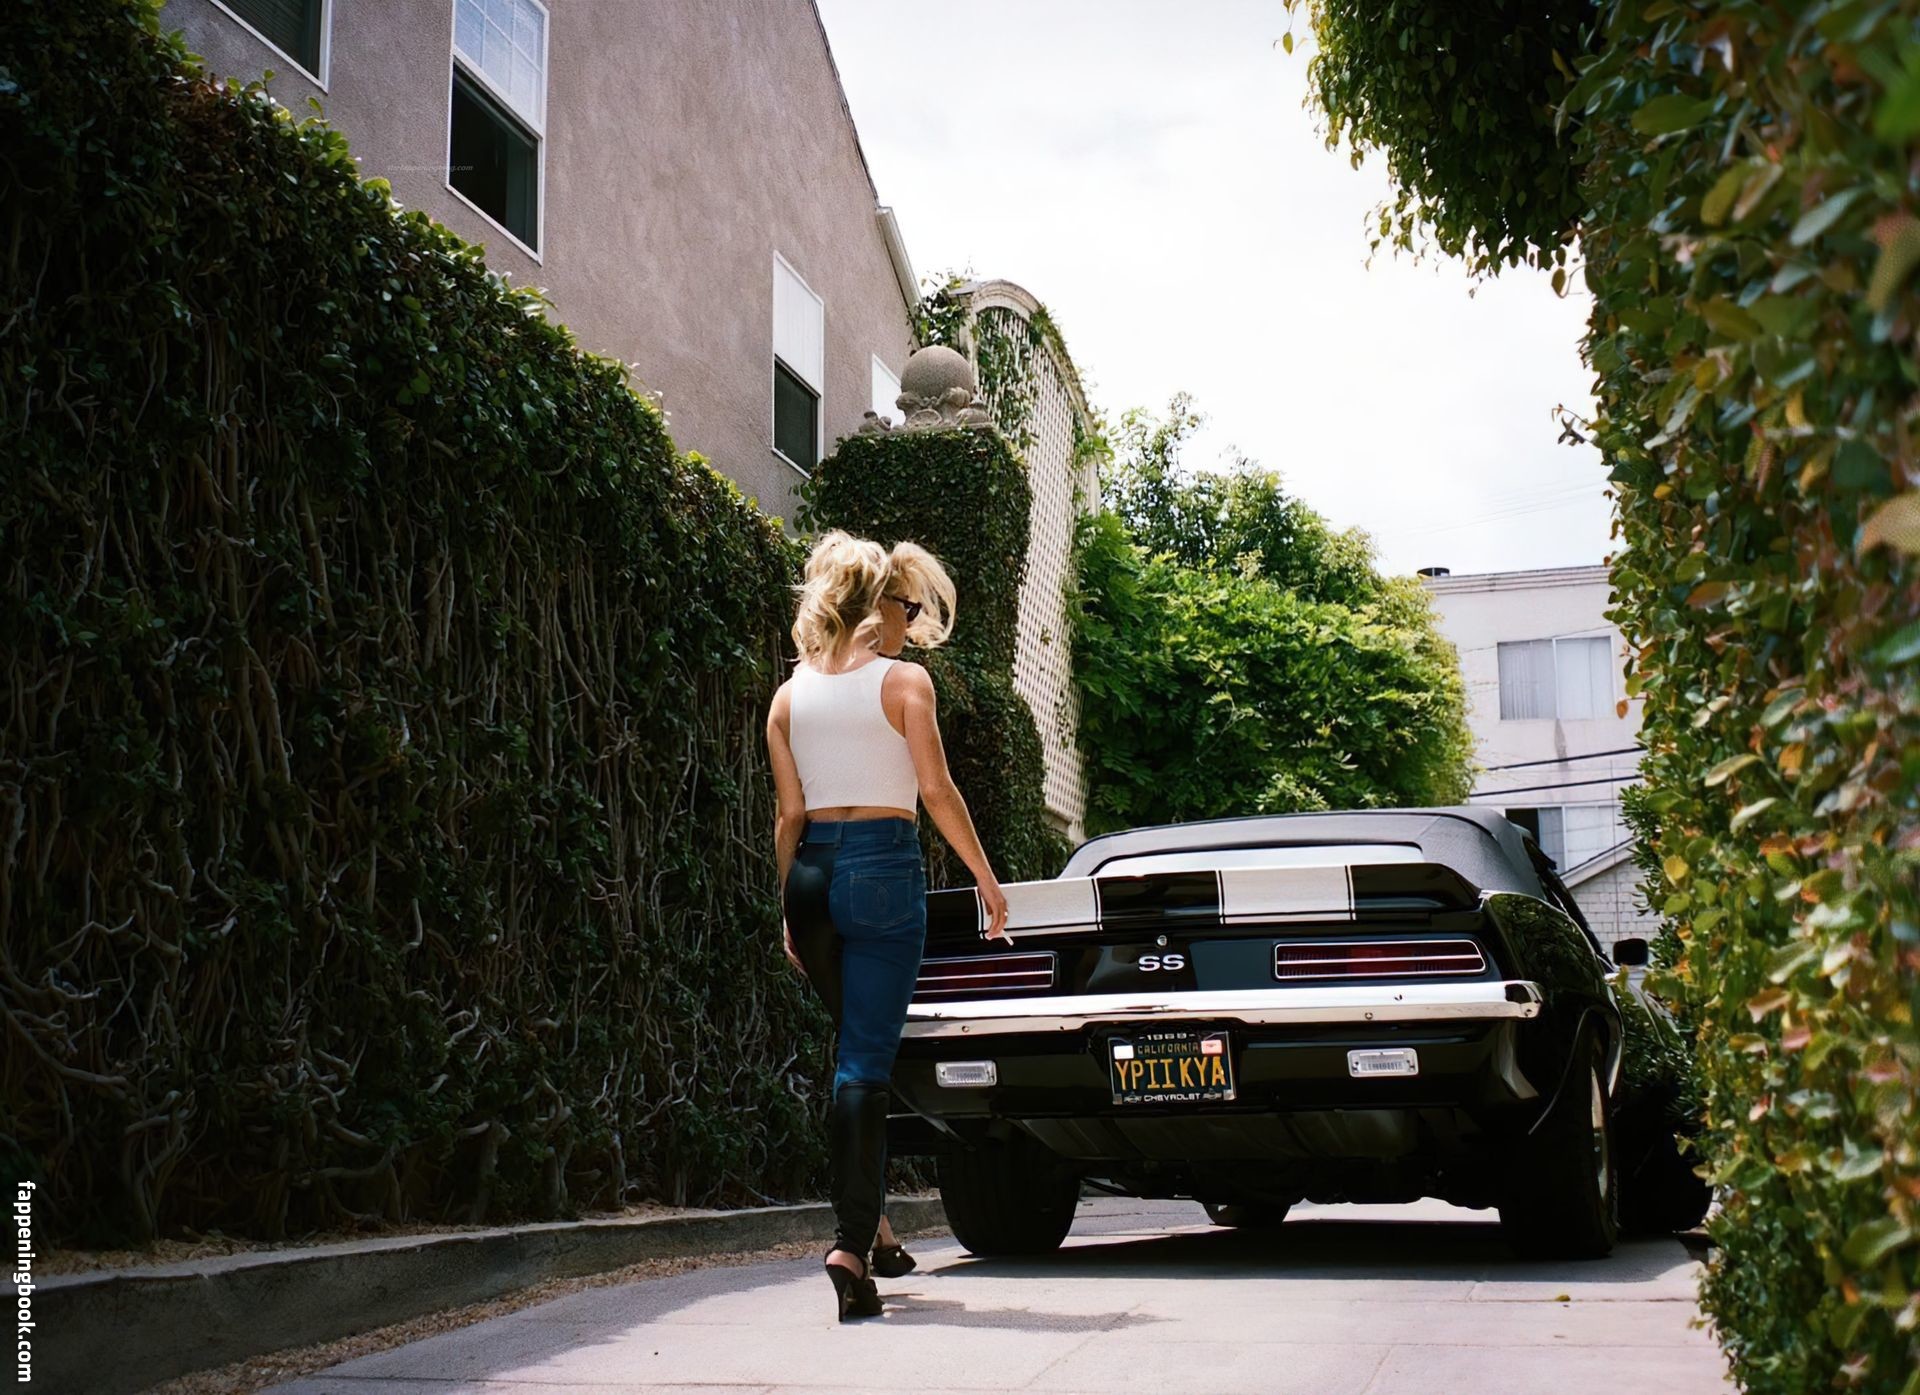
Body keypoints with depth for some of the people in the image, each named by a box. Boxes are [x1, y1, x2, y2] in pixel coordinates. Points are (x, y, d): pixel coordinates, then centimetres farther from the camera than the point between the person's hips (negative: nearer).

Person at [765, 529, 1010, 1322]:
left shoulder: (789, 695, 10)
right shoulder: (903, 681, -3)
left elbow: (789, 815, 9)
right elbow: (937, 792, -8)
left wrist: (790, 911, 15)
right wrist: (987, 881, -1)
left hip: (813, 872, 5)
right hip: (884, 870, -5)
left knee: (859, 1048, 19)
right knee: (867, 1061, -5)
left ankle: (870, 1224, 22)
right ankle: (853, 1242, -12)